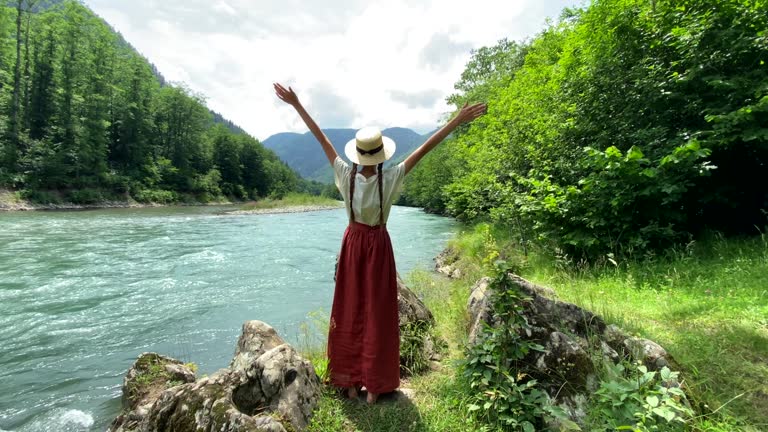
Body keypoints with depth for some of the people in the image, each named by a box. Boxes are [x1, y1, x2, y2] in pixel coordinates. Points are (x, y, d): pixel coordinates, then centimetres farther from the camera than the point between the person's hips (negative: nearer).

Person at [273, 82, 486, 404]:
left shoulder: (346, 175, -14)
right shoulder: (390, 179, -19)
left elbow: (321, 137, -9)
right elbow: (425, 148, -18)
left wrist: (296, 105, -3)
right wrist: (458, 121, -15)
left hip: (354, 243, 2)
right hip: (377, 246, -2)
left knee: (350, 312, 12)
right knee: (377, 313, 8)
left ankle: (351, 381, 25)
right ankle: (373, 385, 21)